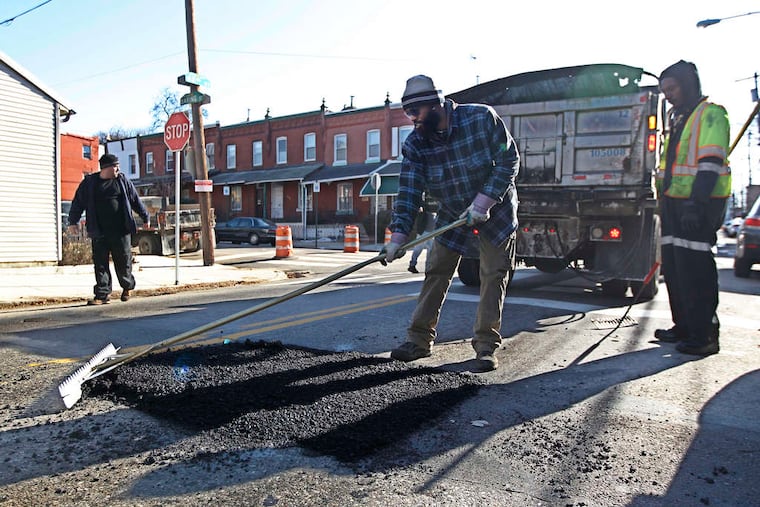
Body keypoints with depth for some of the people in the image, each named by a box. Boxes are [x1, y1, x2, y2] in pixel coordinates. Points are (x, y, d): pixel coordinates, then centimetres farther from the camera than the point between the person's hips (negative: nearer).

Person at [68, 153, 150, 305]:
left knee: (123, 261, 6)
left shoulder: (123, 181, 7)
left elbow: (136, 200, 13)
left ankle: (127, 287, 29)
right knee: (100, 264, 1)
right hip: (99, 233, 0)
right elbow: (78, 202, 10)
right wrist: (73, 221, 6)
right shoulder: (89, 182, 5)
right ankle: (102, 294, 7)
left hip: (121, 231, 0)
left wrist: (145, 217, 16)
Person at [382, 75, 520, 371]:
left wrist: (482, 203, -25)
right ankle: (419, 339, 9)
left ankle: (486, 346, 5)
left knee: (493, 275, -4)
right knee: (436, 273, 0)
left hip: (495, 208, -3)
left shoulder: (482, 118, -22)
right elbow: (409, 192, -15)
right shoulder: (415, 145, -13)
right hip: (452, 213, 3)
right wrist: (398, 238, -24)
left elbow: (509, 160, -18)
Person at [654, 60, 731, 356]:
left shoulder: (710, 114, -6)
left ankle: (704, 336, -2)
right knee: (673, 269, 11)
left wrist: (696, 203, -24)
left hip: (698, 205, -9)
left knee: (695, 271, -9)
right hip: (675, 203, 9)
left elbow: (710, 163, -17)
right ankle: (684, 328, 22)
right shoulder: (679, 121, 22)